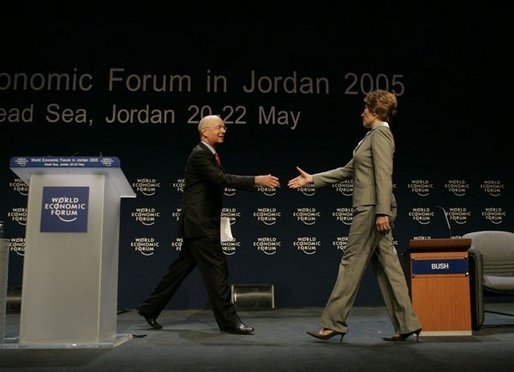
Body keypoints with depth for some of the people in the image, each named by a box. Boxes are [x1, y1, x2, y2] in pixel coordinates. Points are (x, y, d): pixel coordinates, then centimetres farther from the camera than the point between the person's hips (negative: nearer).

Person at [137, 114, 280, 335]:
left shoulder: (209, 154, 18)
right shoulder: (200, 155, -13)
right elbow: (222, 179, -26)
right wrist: (256, 180, -30)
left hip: (201, 224, 10)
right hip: (199, 224, -10)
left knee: (181, 268, 15)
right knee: (217, 269, -7)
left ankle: (150, 308, 25)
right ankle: (228, 321, 0)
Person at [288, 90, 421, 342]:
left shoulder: (380, 134, -8)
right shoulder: (373, 136, 21)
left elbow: (384, 175, -18)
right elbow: (348, 170, 22)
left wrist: (382, 211, -24)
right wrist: (312, 179, 20)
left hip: (373, 209, -10)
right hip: (371, 209, 10)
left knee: (352, 263, -4)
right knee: (386, 265, 8)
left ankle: (334, 322, 4)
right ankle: (406, 324, 12)